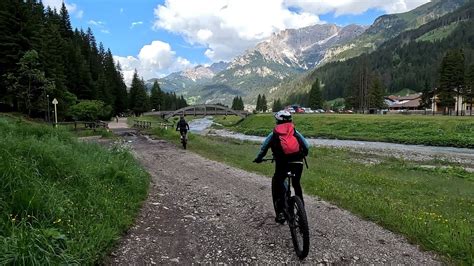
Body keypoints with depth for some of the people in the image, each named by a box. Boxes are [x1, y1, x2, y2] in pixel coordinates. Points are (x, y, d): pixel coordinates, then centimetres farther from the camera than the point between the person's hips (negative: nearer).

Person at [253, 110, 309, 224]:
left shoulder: (274, 133, 15)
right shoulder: (295, 131, 18)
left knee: (277, 185, 19)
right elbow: (306, 146, 15)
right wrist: (302, 155, 35)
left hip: (283, 163, -2)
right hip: (297, 163, 2)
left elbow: (264, 147, 14)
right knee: (296, 185, 28)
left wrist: (259, 158, 31)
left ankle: (280, 213, 11)